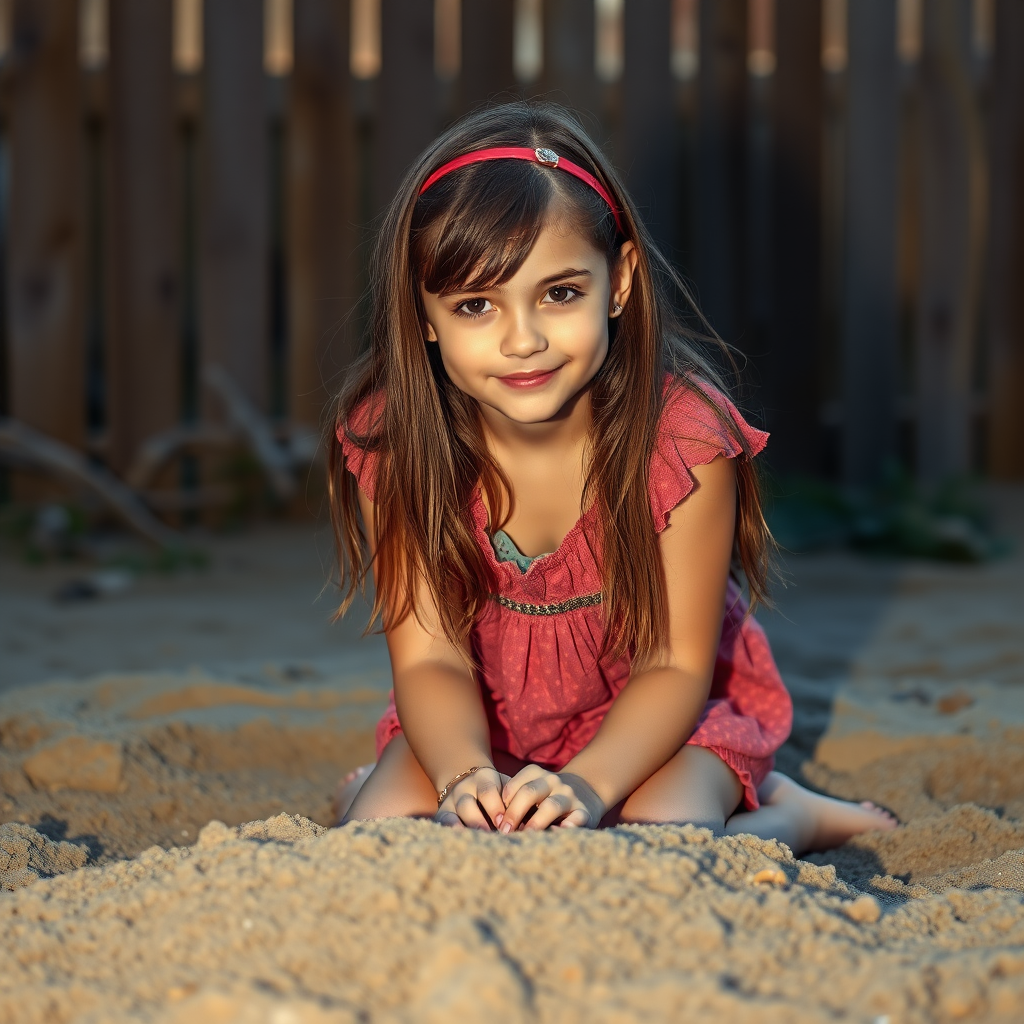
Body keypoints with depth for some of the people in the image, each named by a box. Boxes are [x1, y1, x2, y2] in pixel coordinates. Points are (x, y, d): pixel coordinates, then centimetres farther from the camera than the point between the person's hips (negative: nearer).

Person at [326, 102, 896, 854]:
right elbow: (430, 658, -18)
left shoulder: (684, 433, -28)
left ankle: (780, 816, 4)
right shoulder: (392, 439, -21)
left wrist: (587, 785, -39)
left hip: (650, 720, -1)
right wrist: (465, 775, -40)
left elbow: (675, 666, -21)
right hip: (484, 722, 2)